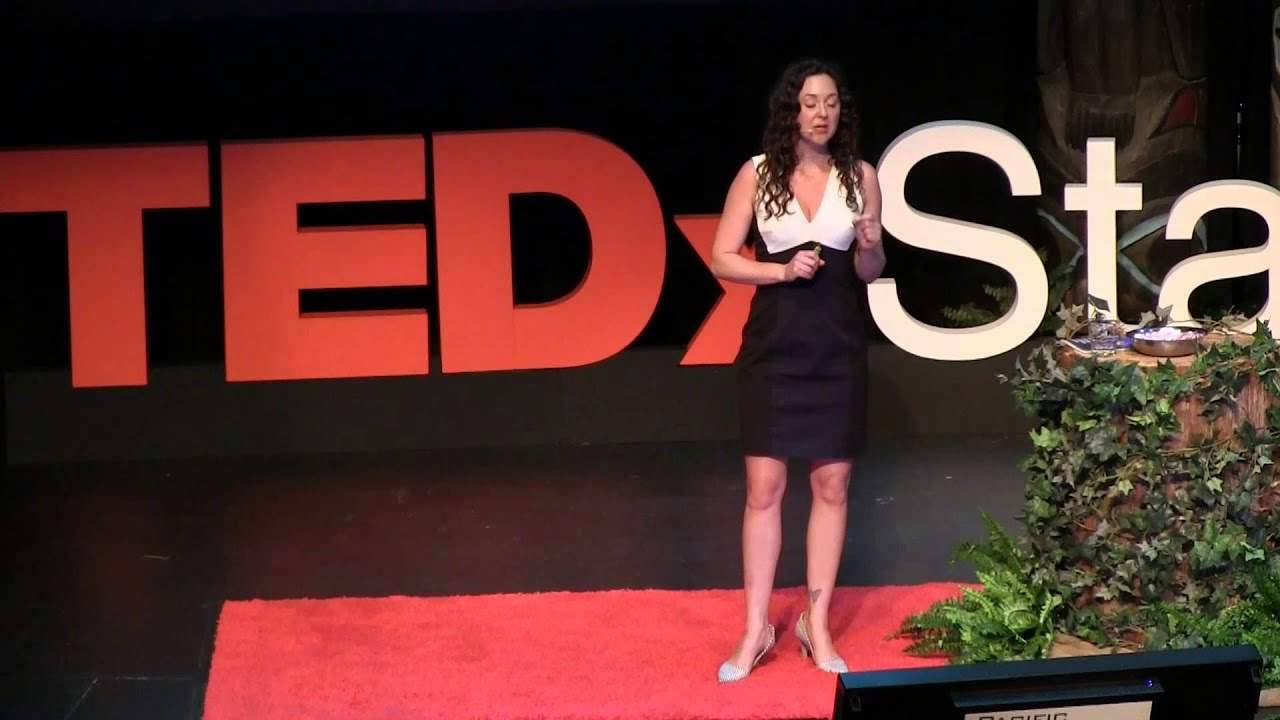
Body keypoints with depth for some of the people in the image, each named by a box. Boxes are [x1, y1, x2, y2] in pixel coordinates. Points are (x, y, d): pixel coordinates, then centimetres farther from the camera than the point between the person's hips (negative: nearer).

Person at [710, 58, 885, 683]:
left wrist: (871, 248, -15)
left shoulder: (859, 175, 1)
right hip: (773, 345, -1)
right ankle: (755, 631, 8)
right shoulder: (758, 173, -3)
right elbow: (722, 260, -3)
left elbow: (868, 274, 7)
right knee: (764, 487, 0)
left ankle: (817, 624, 17)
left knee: (832, 485, 5)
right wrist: (782, 270, -16)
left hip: (837, 346, 2)